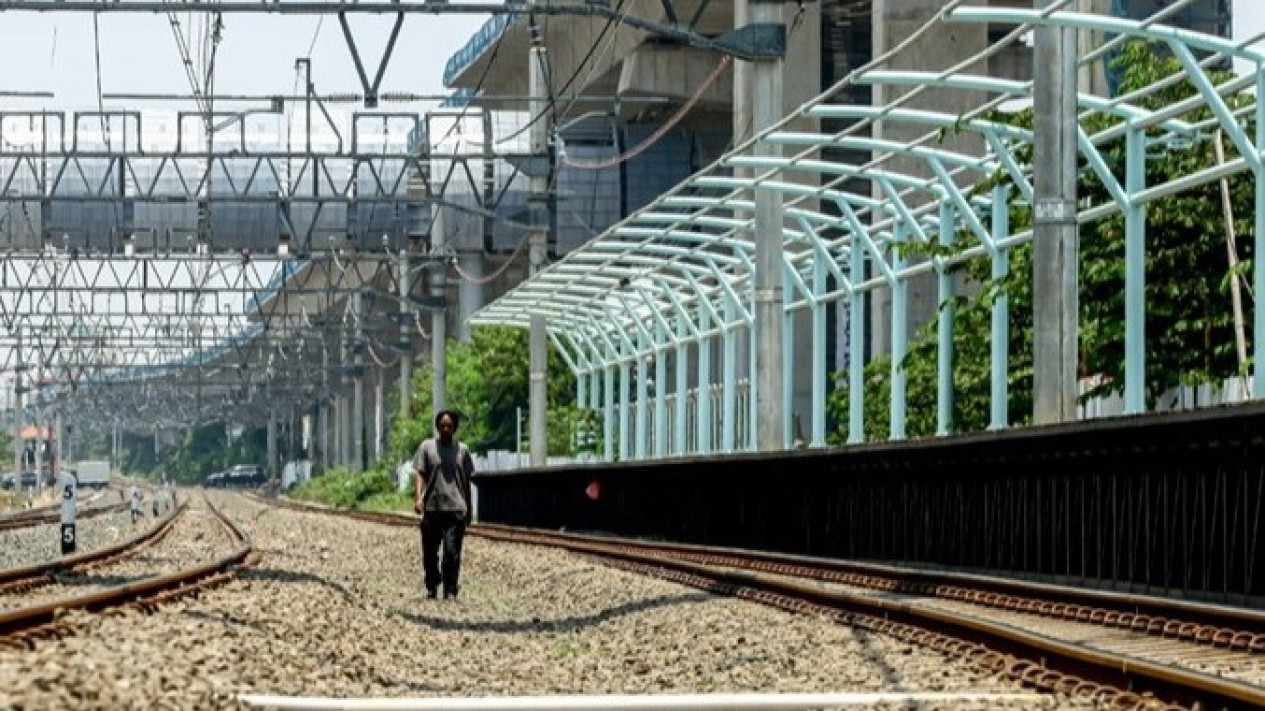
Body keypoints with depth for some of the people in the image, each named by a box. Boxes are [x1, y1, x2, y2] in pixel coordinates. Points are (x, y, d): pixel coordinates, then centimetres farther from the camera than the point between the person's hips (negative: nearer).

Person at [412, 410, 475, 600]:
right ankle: (432, 587, 24)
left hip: (456, 509, 0)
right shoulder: (426, 447, 6)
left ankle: (450, 591, -5)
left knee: (452, 552, -9)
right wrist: (418, 497, -15)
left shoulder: (462, 450, 10)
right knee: (429, 552, 7)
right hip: (432, 508, 0)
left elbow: (466, 482, 15)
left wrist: (469, 509, 16)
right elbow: (420, 475, 1)